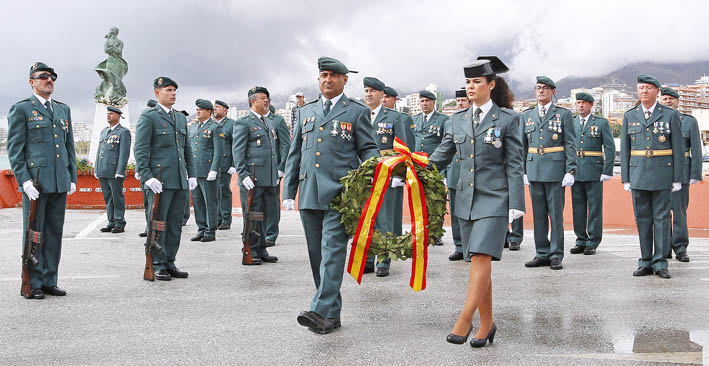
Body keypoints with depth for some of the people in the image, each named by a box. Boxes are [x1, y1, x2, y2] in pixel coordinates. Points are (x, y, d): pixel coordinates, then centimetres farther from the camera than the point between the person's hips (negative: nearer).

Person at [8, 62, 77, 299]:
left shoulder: (63, 110, 17)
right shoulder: (21, 109, 1)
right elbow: (14, 148, -4)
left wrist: (72, 178, 12)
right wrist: (24, 180, -13)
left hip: (60, 182, 5)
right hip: (35, 181, -5)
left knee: (54, 233, 8)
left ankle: (49, 281, 16)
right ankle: (33, 285, 5)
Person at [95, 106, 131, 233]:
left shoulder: (123, 132, -3)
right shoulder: (104, 131, 19)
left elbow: (124, 153, -10)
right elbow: (99, 151, 21)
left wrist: (120, 172, -17)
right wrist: (96, 170, 14)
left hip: (115, 172, -7)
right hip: (102, 172, 7)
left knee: (117, 197, -2)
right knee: (108, 198, 9)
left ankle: (120, 224, 3)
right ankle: (111, 223, 15)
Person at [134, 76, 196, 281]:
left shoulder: (181, 118, 18)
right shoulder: (148, 117, -3)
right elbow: (140, 150, -8)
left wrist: (192, 174, 12)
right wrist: (147, 177, -17)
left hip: (181, 180, 7)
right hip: (160, 180, -6)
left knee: (175, 224, 9)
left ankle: (170, 263, 17)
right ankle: (158, 266, 5)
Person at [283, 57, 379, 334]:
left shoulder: (357, 112, 6)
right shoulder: (305, 112, 18)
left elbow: (368, 150, 4)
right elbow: (295, 153, 19)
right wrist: (289, 191, 13)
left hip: (340, 193, -5)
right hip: (309, 195, 5)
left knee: (333, 251, -14)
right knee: (317, 255, 7)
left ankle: (322, 311, -20)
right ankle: (332, 314, 16)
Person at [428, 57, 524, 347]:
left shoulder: (507, 119, -1)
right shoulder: (458, 119, 11)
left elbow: (514, 165, -3)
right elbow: (442, 155, 12)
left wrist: (515, 204, -8)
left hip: (494, 199, -5)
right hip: (466, 198, 5)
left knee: (481, 258, -16)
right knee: (477, 261, 9)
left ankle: (465, 320, -14)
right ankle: (486, 325, 17)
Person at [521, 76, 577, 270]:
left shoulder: (564, 114, 2)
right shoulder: (527, 115, 12)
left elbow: (570, 144, -2)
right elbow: (522, 145, 14)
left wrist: (570, 171, -9)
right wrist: (523, 171, 8)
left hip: (556, 170, -4)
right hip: (534, 170, 4)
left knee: (556, 214, -1)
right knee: (538, 214, 7)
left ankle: (556, 255, 5)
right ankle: (542, 254, 14)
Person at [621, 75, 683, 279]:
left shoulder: (670, 115, 2)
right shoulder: (629, 116, 8)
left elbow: (678, 148, 1)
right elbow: (625, 150, 9)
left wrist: (678, 179, -3)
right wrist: (625, 178, 4)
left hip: (662, 176, -2)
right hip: (638, 176, 2)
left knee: (662, 219, 0)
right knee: (642, 220, 5)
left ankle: (660, 264, 6)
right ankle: (645, 262, 13)